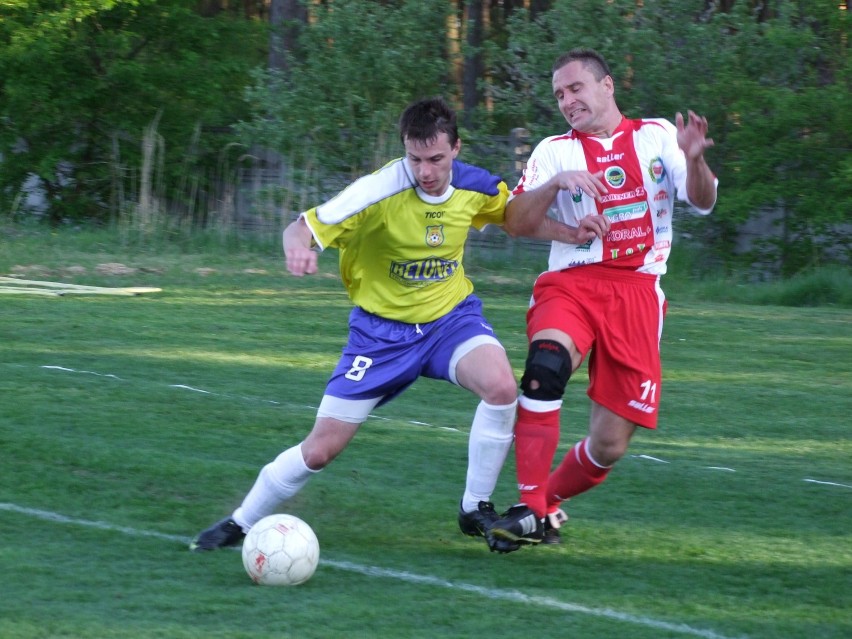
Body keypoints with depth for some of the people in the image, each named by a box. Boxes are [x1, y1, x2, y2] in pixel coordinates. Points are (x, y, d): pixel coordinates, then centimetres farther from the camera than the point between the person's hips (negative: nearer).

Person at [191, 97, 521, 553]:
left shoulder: (476, 187, -13)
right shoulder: (380, 190, -25)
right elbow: (302, 228, -25)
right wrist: (297, 246, -50)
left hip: (450, 315, 2)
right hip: (382, 329, -2)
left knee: (501, 386, -30)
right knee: (321, 448, -3)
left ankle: (476, 511, -11)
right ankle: (240, 523, 21)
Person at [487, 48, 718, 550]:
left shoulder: (656, 136, 10)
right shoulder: (556, 150, 8)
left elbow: (703, 202, 0)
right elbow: (516, 223, -2)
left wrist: (694, 159, -20)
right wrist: (557, 183, -19)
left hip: (637, 293, 1)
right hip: (572, 284, -1)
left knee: (610, 446, -2)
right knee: (546, 364, -34)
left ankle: (548, 503, 26)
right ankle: (529, 511, -30)